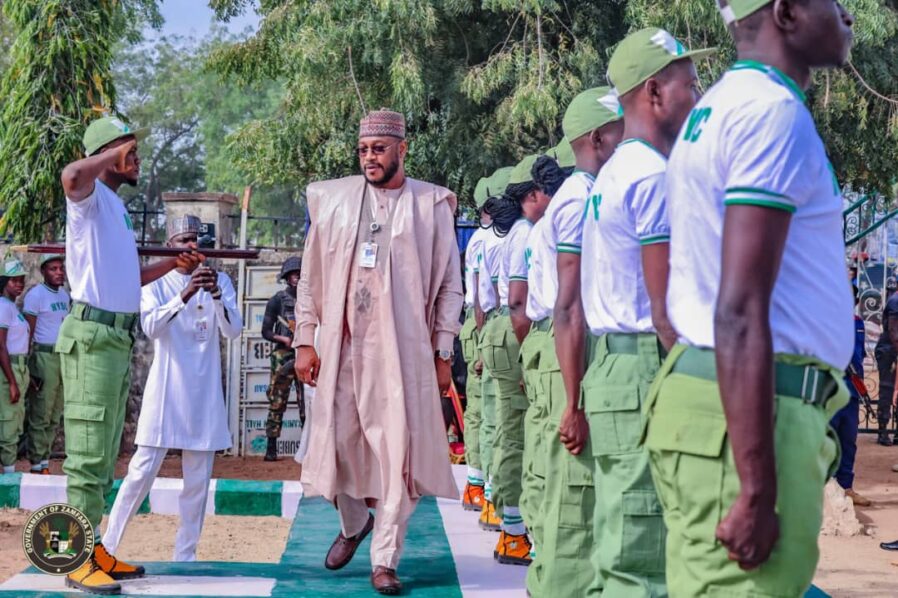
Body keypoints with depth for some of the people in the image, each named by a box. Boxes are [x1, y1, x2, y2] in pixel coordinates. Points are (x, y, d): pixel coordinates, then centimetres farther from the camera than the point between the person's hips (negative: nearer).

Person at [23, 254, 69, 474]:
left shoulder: (64, 294, 15)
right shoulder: (35, 295, -8)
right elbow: (28, 332, -10)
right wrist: (29, 367, -15)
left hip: (63, 357, 7)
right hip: (44, 357, -7)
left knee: (55, 416, 9)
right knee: (40, 415, -5)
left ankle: (45, 463, 14)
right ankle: (37, 466, -1)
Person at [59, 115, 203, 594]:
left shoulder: (118, 208, 21)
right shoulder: (90, 196, -7)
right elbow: (71, 174, -34)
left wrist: (173, 264, 24)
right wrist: (115, 151, -20)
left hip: (119, 337, 10)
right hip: (92, 334, -10)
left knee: (104, 456, 14)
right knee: (88, 453, -10)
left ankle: (95, 550, 21)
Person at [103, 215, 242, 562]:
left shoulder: (219, 281, 8)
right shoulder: (157, 284, 2)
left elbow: (233, 331, -4)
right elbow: (151, 326, -16)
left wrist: (216, 295, -21)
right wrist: (184, 295, -29)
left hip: (204, 393, 3)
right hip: (166, 390, -3)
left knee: (198, 478, 4)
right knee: (143, 471, -5)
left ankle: (185, 555, 11)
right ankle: (107, 545, 2)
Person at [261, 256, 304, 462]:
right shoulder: (278, 300, 4)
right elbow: (266, 331, 4)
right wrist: (284, 339, -11)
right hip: (284, 358, -2)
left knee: (308, 402, -2)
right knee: (277, 402, -1)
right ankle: (271, 446, 3)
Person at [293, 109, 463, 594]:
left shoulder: (431, 205, 3)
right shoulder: (334, 200, 8)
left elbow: (449, 286, 5)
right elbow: (311, 277, 11)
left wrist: (443, 352, 0)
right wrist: (304, 340, 5)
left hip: (403, 347, -2)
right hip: (343, 343, 2)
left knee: (398, 452, -4)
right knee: (338, 442, 6)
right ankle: (353, 522, 33)